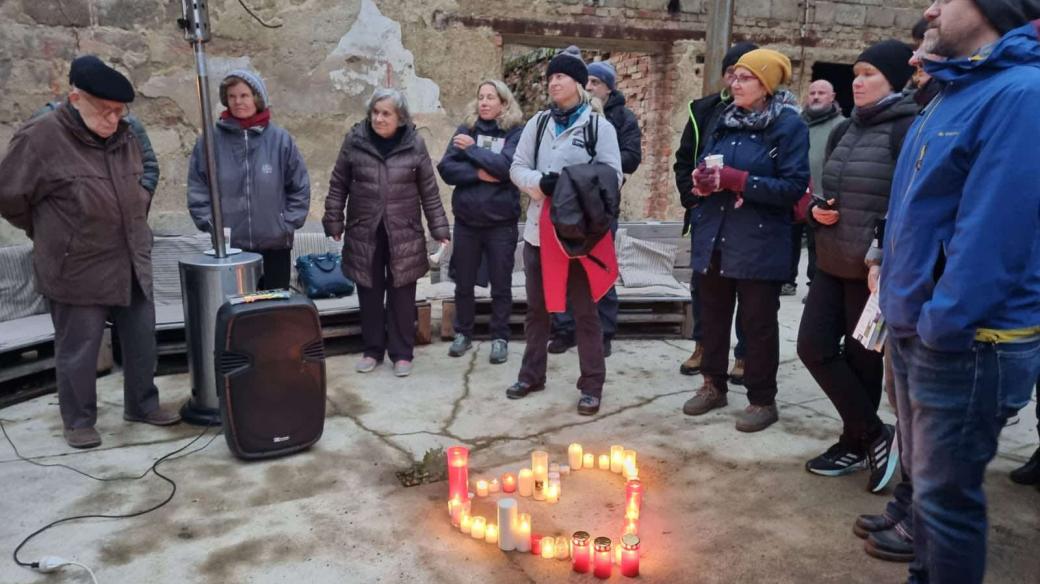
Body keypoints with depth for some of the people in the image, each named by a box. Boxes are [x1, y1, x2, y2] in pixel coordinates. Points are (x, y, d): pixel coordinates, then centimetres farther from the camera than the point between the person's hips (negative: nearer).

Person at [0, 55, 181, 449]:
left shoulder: (124, 137, 4)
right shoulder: (41, 138, -15)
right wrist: (52, 234, 5)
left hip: (132, 264, 6)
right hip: (77, 269, -6)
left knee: (142, 339, 13)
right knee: (78, 350, 6)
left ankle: (142, 404, 30)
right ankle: (78, 421, 23)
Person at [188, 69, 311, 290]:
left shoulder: (280, 139, -2)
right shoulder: (211, 140, -2)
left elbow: (300, 187, 3)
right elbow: (197, 189, 3)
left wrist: (287, 222, -3)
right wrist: (210, 223, -5)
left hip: (275, 245, 1)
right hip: (228, 247, 0)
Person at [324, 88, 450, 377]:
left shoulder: (414, 143, -3)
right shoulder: (354, 140, -2)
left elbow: (429, 191, 1)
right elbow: (338, 185, 4)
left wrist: (439, 228, -2)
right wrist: (334, 222, 1)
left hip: (404, 233, -1)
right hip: (364, 232, 1)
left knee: (401, 295, 5)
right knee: (369, 294, 10)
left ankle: (402, 353, 18)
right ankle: (372, 350, 25)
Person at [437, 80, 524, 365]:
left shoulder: (516, 133, -3)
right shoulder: (466, 129, 5)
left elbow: (506, 166, -20)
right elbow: (446, 168, -5)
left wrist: (472, 149, -13)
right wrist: (479, 173, -18)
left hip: (501, 222, -3)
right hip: (466, 220, 3)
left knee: (501, 285, 7)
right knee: (463, 283, 13)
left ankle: (500, 338, 21)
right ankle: (463, 333, 29)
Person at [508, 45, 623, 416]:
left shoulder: (600, 126, -3)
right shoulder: (538, 123, 9)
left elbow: (612, 178, -8)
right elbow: (517, 168, 6)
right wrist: (540, 183, -14)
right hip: (538, 229, 4)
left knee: (585, 311, 4)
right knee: (537, 307, 15)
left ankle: (591, 384, 14)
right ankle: (532, 374, 30)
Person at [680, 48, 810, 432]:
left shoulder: (789, 125, -8)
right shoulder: (726, 120, 11)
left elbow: (794, 186, -15)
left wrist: (737, 180, -22)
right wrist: (701, 180, -7)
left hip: (759, 243, -6)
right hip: (714, 237, 6)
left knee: (758, 322, 3)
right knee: (713, 313, 15)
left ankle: (763, 400, 18)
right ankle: (713, 385, 31)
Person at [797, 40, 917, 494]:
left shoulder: (907, 129, -10)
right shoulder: (845, 131, 13)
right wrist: (817, 210, -1)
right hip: (832, 264, 8)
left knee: (861, 356, 2)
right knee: (814, 346, 5)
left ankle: (856, 444, 22)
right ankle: (875, 435, 21)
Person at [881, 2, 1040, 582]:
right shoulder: (954, 95, 13)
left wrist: (943, 325, -21)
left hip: (966, 342, -9)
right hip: (917, 331, 9)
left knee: (946, 492, 4)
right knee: (928, 478, 22)